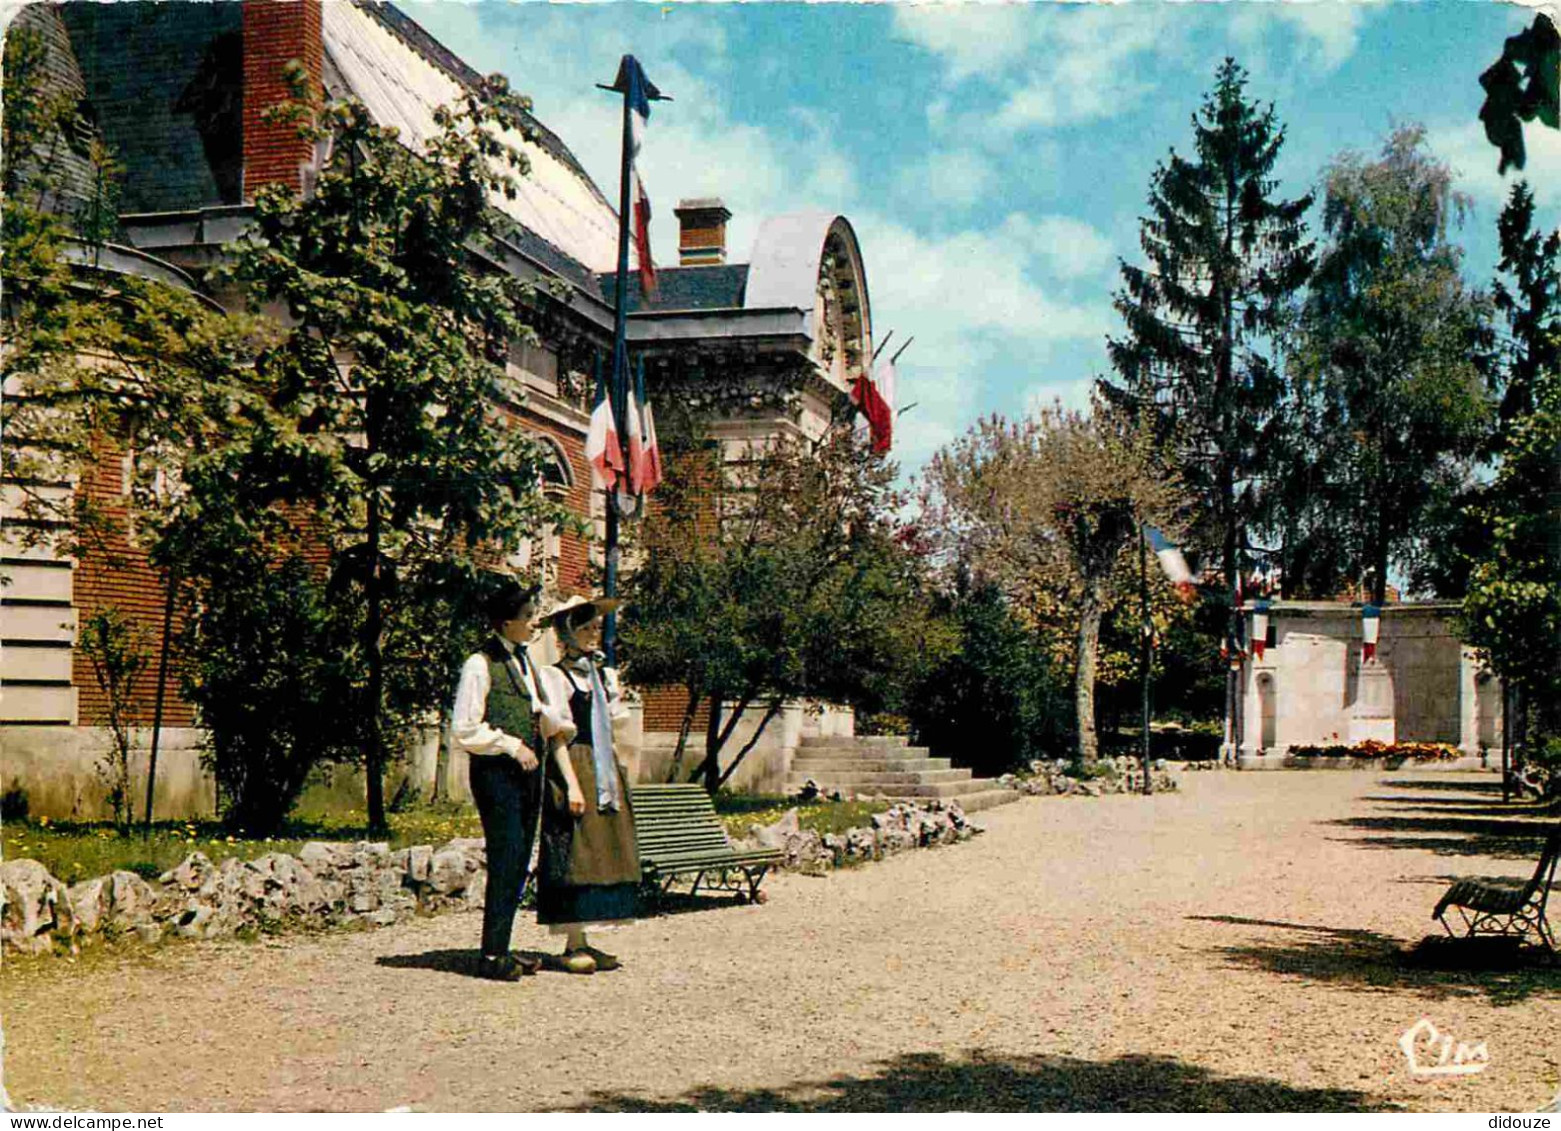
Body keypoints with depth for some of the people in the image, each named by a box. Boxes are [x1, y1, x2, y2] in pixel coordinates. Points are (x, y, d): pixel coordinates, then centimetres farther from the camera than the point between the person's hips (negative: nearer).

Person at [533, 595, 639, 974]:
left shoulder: (602, 674, 16)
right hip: (573, 769, -8)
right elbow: (558, 736, -12)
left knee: (603, 853, 7)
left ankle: (583, 942, 12)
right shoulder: (555, 677, -6)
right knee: (575, 855, -7)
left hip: (605, 771, 8)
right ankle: (573, 945, -2)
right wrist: (572, 784, -19)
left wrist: (620, 774, 12)